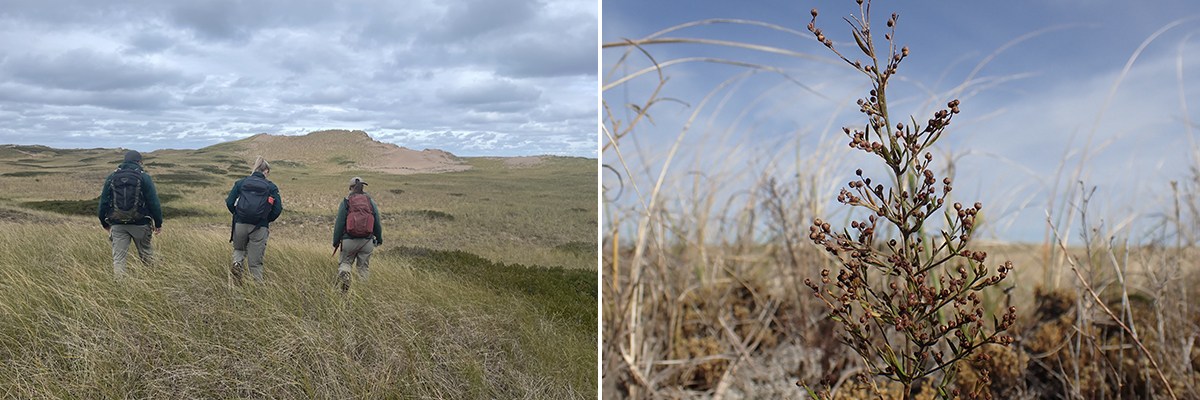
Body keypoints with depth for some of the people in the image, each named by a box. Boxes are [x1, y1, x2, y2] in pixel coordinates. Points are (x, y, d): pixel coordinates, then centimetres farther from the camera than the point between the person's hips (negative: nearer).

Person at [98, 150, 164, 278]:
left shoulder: (111, 177, 7)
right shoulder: (144, 177, -2)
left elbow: (103, 203, 10)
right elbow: (154, 203, -4)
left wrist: (104, 223, 22)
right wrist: (158, 223, 4)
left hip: (117, 224, 2)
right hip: (140, 224, -2)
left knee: (118, 258, 1)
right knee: (146, 254, 14)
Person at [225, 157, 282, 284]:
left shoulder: (241, 182, 6)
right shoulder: (271, 187, 2)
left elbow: (229, 202, 2)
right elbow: (278, 209, -3)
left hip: (240, 225, 1)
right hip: (260, 228, -1)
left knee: (239, 249, 29)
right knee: (255, 262, 8)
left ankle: (237, 264, -1)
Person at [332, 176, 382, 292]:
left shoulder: (345, 202, -2)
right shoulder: (371, 202, 4)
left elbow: (339, 224, -2)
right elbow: (377, 224, 9)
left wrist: (335, 242, 8)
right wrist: (379, 239, 24)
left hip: (349, 240, -1)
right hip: (367, 241, 1)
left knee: (345, 262, 15)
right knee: (364, 267, 12)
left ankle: (344, 274, -16)